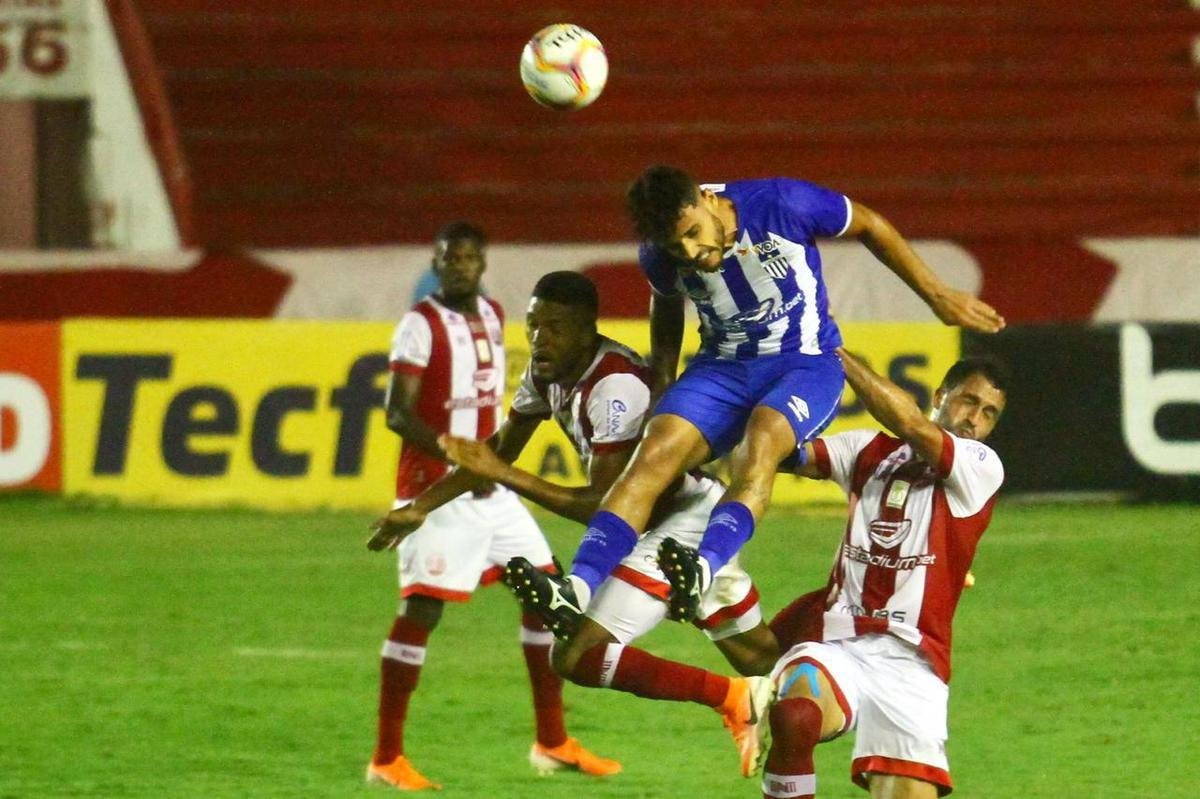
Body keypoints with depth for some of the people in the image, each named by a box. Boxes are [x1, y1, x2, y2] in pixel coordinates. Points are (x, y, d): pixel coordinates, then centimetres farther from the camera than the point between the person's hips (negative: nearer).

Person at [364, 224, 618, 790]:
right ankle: (386, 759, -6)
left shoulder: (492, 317, 12)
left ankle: (552, 743, 17)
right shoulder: (421, 324, -12)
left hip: (489, 485, 8)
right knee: (422, 609, -11)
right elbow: (398, 413, -19)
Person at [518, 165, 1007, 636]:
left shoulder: (780, 205, -20)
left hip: (806, 363, -3)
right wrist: (661, 381, 13)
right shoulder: (661, 257, -8)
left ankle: (705, 568, -57)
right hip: (722, 366, 3)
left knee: (760, 442, -36)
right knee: (655, 454, -23)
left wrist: (937, 296, 3)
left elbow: (869, 226, -4)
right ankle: (578, 589, -37)